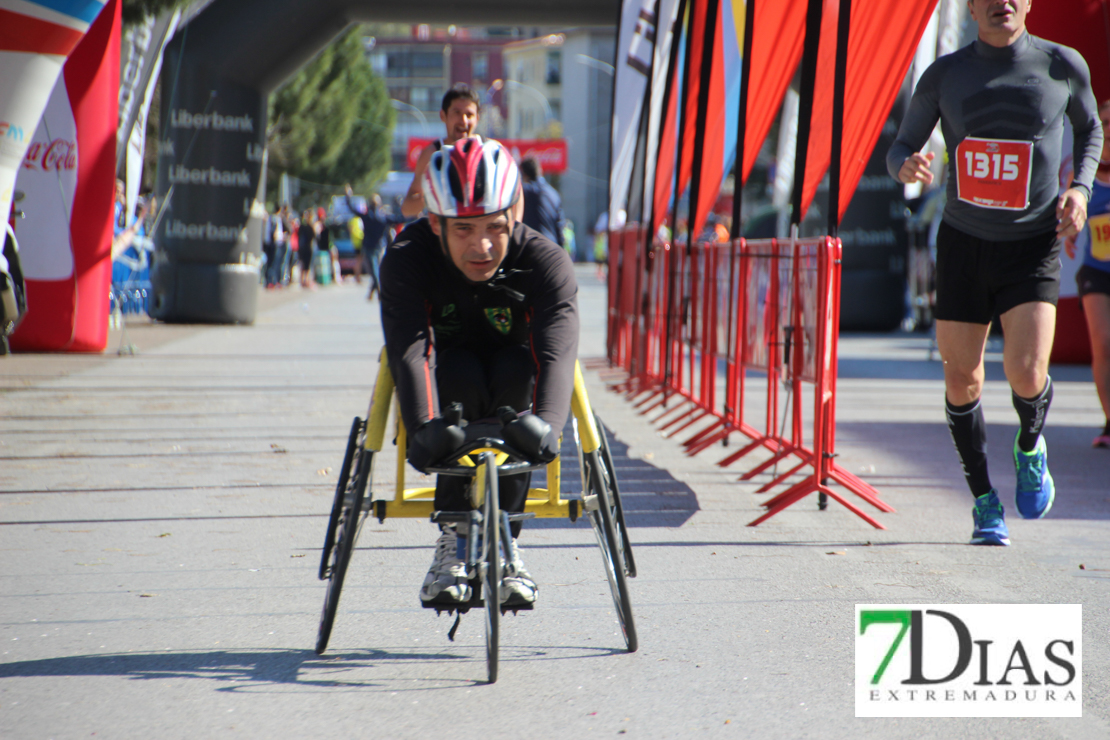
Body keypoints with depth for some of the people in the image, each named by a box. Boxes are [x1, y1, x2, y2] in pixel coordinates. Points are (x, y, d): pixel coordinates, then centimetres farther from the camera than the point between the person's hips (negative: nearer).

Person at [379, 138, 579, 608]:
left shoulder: (544, 261, -25)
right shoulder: (406, 260, -24)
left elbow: (557, 352, -42)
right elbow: (410, 351, -40)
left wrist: (545, 423, -62)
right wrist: (424, 428, -59)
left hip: (512, 384, 0)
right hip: (447, 389, 0)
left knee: (516, 368, -34)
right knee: (461, 372, -34)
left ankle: (503, 539, -25)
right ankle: (454, 542, -26)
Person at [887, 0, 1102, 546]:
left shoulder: (1063, 65, -3)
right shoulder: (944, 75, -2)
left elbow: (1089, 128, 15)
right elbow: (901, 148, 6)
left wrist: (1080, 188, -3)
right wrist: (908, 168, -19)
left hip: (1033, 245, -2)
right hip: (964, 241, 2)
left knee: (1026, 374, -17)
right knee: (961, 379, 2)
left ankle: (1030, 446, 18)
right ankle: (985, 502, 23)